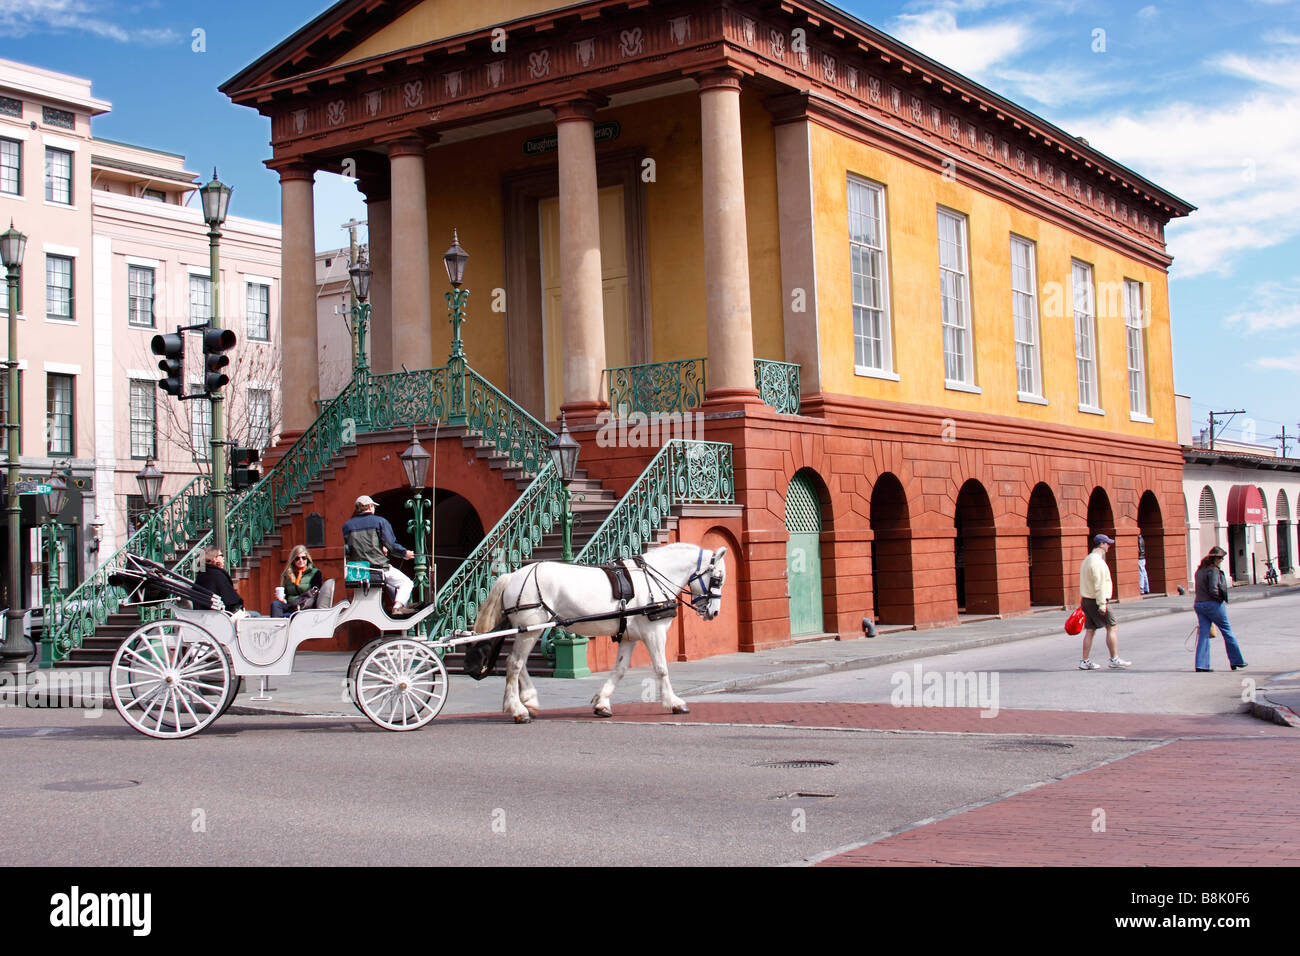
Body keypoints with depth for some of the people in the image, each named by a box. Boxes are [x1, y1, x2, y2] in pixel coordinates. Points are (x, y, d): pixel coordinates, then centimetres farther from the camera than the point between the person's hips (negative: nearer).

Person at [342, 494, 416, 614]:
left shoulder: (347, 525, 9)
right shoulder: (380, 521, -2)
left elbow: (347, 552, 11)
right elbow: (390, 545, -9)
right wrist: (405, 553, 7)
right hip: (379, 566, -5)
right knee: (406, 583, 8)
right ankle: (398, 606, -15)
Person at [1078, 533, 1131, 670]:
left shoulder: (1087, 559, 16)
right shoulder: (1098, 561, -16)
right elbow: (1099, 585, -22)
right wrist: (1102, 604, -23)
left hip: (1086, 600, 9)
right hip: (1096, 601, -9)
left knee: (1090, 630, 9)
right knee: (1112, 628, -1)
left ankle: (1085, 662, 8)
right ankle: (1115, 659, 1)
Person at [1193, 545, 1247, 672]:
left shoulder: (1199, 570, 12)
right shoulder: (1213, 570, -14)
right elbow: (1213, 590, -22)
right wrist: (1221, 598, -7)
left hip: (1199, 604, 7)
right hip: (1213, 604, -7)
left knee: (1203, 634, 4)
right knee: (1227, 632, 7)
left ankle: (1201, 664, -3)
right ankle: (1236, 661, 15)